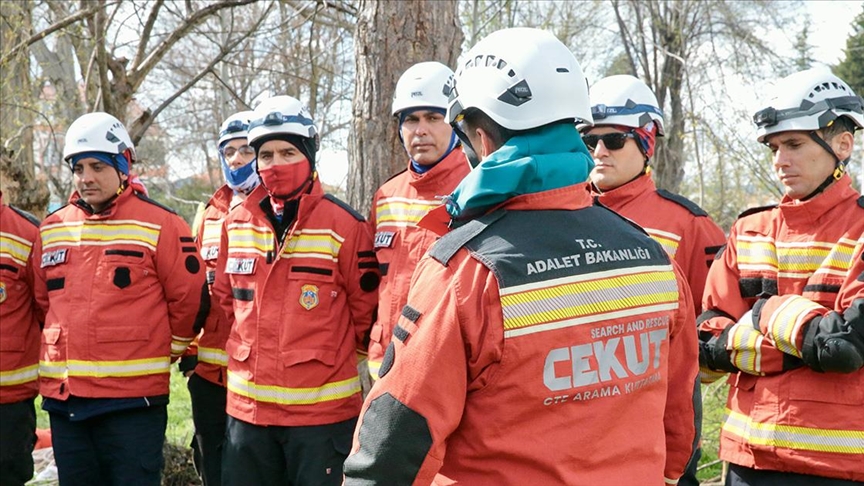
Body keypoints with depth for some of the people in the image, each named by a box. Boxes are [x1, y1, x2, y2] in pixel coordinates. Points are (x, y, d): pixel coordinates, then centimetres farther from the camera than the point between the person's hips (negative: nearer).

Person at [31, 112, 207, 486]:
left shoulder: (160, 225, -7)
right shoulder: (51, 228, 10)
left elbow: (190, 298, -4)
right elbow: (41, 300, 21)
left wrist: (165, 351, 6)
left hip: (133, 400, -5)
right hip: (62, 397, 6)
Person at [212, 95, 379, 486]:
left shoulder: (344, 225, -9)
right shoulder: (236, 224, 5)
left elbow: (367, 312, -2)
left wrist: (332, 359, 6)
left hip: (323, 410, -5)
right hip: (247, 407, 5)